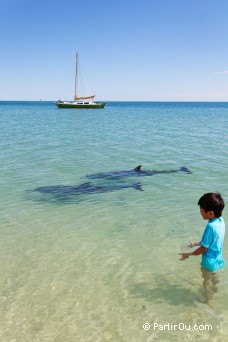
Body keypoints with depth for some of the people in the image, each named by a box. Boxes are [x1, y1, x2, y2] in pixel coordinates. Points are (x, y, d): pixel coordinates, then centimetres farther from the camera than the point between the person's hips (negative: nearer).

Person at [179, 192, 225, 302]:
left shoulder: (211, 226, -34)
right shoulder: (221, 220, -10)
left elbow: (203, 248, -24)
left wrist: (188, 254, -10)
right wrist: (196, 243, 13)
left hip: (210, 262, -7)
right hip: (217, 259, 7)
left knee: (208, 284, 17)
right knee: (214, 280, 31)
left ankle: (207, 301, 37)